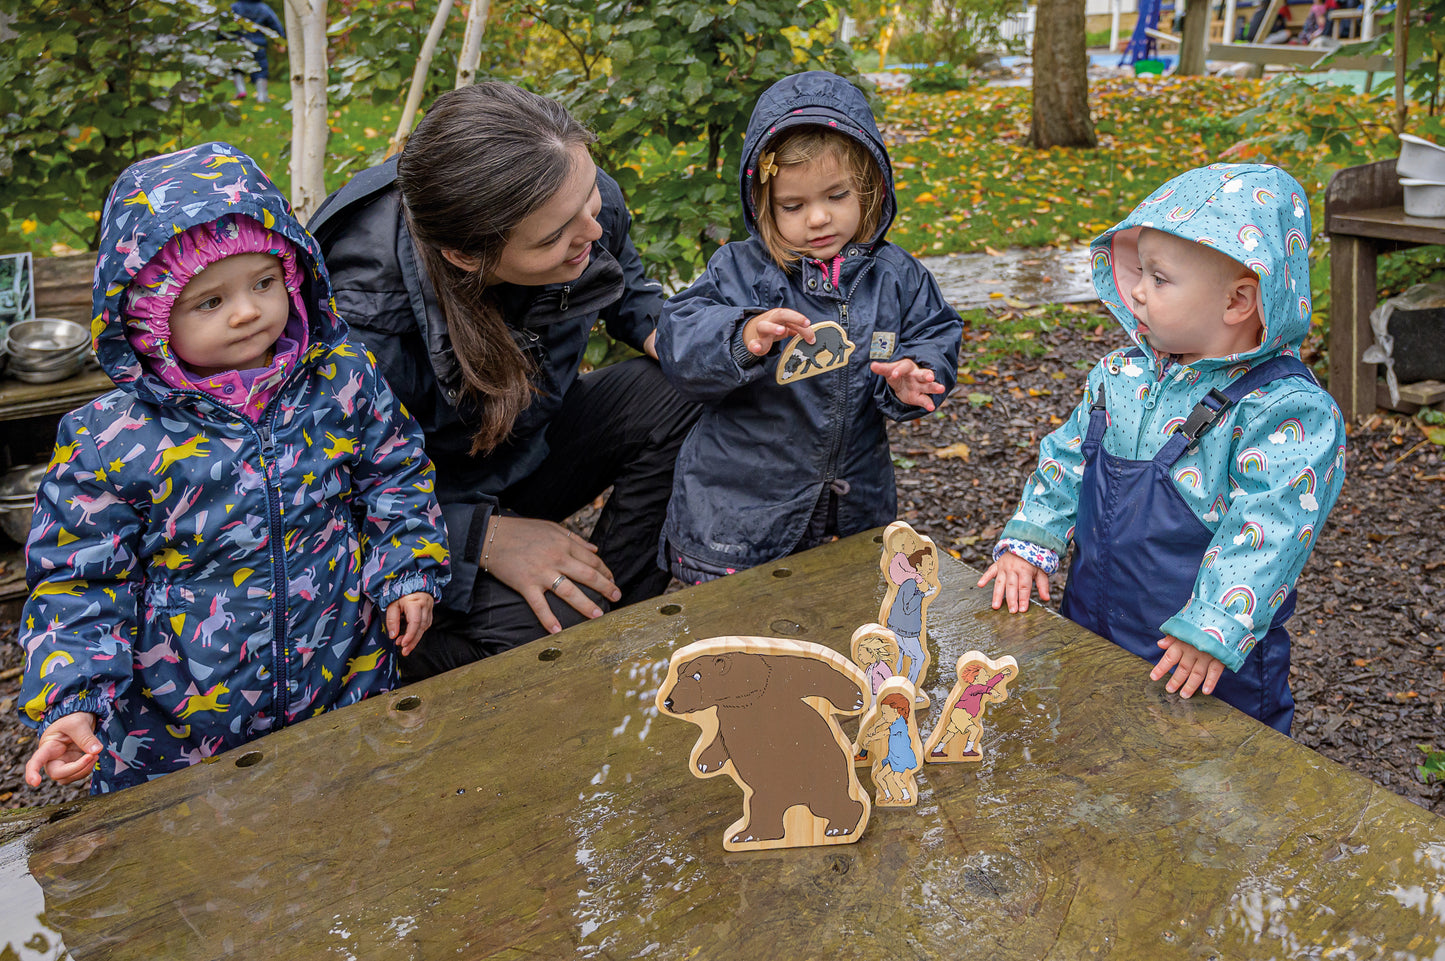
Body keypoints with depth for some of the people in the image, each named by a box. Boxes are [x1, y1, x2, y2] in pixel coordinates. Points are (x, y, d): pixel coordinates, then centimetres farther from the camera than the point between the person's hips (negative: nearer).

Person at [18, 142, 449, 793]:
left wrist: (408, 571, -3)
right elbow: (78, 578, -10)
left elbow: (394, 471, 6)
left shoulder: (343, 381, -10)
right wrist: (74, 702, -19)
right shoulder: (108, 442, -17)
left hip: (344, 681, 2)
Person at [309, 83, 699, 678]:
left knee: (680, 396, -19)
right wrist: (484, 535, -31)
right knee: (532, 631, -31)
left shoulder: (581, 197, -20)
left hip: (530, 445, 6)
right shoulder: (360, 329, -38)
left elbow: (627, 288, 6)